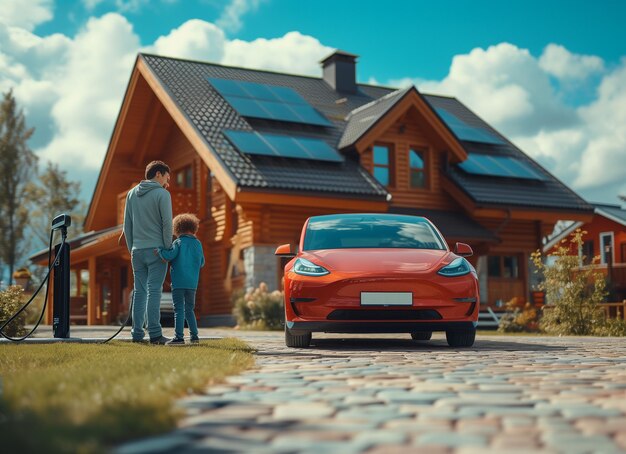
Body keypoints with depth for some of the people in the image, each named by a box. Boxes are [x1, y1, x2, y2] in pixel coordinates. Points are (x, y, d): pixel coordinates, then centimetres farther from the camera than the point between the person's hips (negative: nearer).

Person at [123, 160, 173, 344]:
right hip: (156, 250, -5)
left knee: (139, 291, 8)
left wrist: (131, 248, 18)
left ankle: (137, 333, 8)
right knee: (154, 291, -5)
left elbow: (127, 224, 14)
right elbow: (167, 224, -9)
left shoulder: (132, 194, 12)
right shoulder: (162, 194, -6)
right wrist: (168, 249, -1)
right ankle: (154, 333, -6)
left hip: (137, 251, 5)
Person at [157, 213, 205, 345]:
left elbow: (168, 256, -18)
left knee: (179, 310, -4)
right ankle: (194, 335, 16)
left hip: (178, 282, -5)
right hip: (192, 283, 5)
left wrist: (159, 250, -1)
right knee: (189, 310, 16)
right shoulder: (198, 244, 8)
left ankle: (179, 337, -9)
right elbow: (201, 263, 12)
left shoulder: (178, 242, -5)